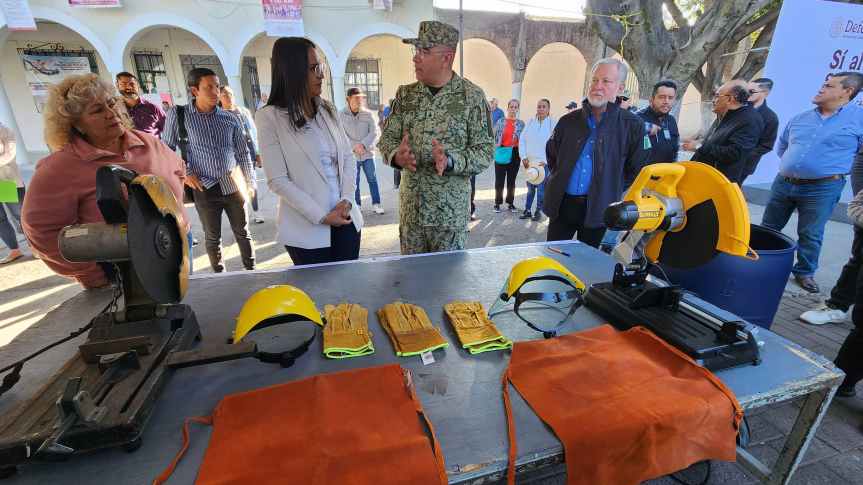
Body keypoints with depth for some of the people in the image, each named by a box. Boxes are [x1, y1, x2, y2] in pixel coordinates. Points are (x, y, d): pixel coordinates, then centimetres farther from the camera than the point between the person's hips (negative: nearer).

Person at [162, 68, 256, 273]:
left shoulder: (230, 118, 4)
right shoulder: (178, 114, -1)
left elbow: (243, 153, 8)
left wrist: (250, 183, 7)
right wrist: (183, 172, -7)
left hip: (234, 184, 2)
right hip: (204, 187, -1)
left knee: (242, 232, 11)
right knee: (212, 237, 10)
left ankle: (251, 270, 25)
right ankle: (219, 275, 25)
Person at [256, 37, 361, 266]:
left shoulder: (328, 110, 8)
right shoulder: (270, 117, -7)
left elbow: (348, 157, 6)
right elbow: (278, 180, -11)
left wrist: (346, 201, -8)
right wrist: (321, 216, -14)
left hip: (346, 219, 4)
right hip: (307, 229, -4)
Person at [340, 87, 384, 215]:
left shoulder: (367, 114, 2)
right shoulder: (341, 115, -2)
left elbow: (375, 132, -4)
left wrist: (363, 144, -17)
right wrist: (354, 147, -18)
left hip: (368, 153, 1)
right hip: (351, 155, -1)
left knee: (372, 179, 3)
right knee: (354, 182, 6)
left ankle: (376, 204, 12)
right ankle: (356, 205, 18)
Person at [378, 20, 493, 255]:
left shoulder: (472, 96, -6)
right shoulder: (405, 94, 6)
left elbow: (485, 152, -8)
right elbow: (387, 137, 8)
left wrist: (450, 161, -26)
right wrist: (396, 155, -16)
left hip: (451, 211, -3)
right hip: (410, 208, 4)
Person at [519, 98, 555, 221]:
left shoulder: (553, 123, -3)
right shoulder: (530, 122, 6)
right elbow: (522, 139, 7)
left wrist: (546, 161, -13)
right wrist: (524, 157, -1)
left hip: (544, 163, -3)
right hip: (530, 162, 3)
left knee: (541, 188, 1)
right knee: (530, 188, 7)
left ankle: (539, 211, 13)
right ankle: (527, 210, 16)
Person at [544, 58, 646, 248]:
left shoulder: (632, 125, -1)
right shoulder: (569, 121, 6)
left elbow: (634, 170, 4)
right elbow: (551, 154, 21)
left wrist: (610, 187, 4)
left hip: (598, 208, -2)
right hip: (561, 204, 2)